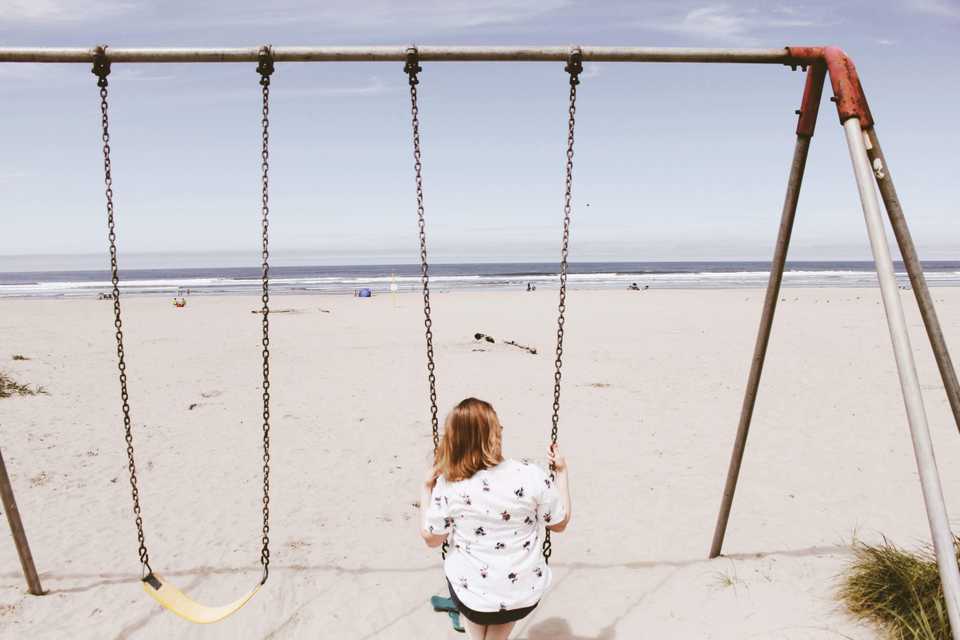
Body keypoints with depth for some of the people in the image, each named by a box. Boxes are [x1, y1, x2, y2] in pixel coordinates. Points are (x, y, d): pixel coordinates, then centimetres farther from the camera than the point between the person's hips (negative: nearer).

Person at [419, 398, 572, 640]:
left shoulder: (446, 484, -18)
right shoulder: (532, 475, -19)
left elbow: (431, 538, -4)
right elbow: (559, 524, -3)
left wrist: (426, 488, 4)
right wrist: (561, 472, 5)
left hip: (470, 597, 0)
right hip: (526, 596, 1)